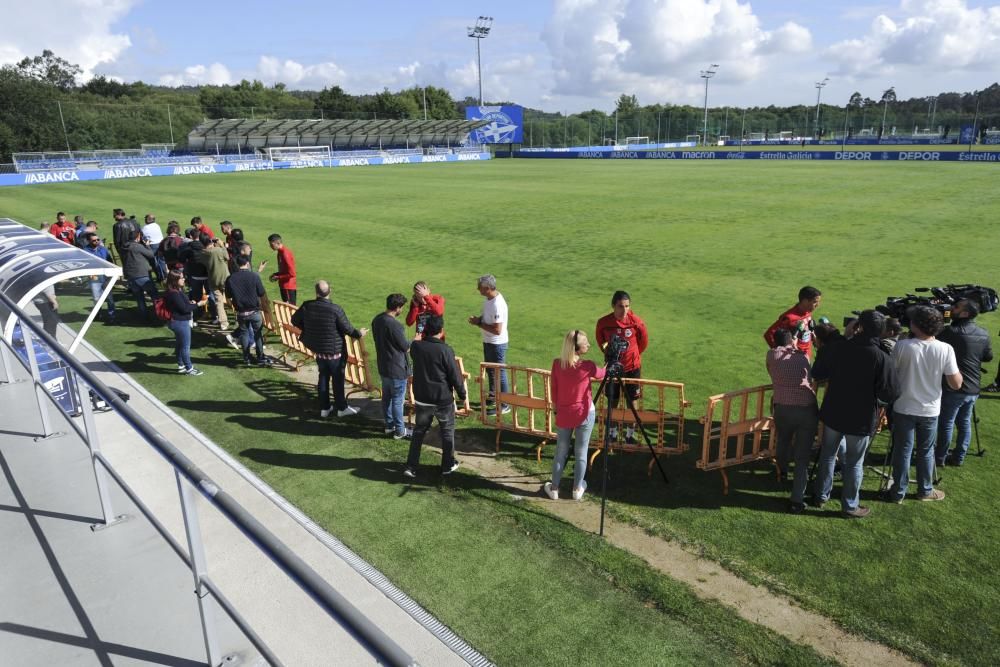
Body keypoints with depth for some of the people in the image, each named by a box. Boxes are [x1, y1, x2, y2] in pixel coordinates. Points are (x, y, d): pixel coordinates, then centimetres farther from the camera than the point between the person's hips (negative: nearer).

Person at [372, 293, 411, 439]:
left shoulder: (376, 320, 1)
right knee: (397, 400, 4)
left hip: (383, 366, 9)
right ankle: (400, 430, 15)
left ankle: (389, 424, 33)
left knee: (386, 397, 19)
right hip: (396, 368, -9)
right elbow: (406, 347, -17)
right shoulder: (394, 325, -27)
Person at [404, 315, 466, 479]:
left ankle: (411, 467, 16)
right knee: (447, 431, 15)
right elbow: (455, 376, -12)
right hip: (443, 399, -4)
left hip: (421, 398, 4)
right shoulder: (445, 350, -18)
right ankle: (448, 465, 25)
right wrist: (462, 395, 1)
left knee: (419, 431, 16)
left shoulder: (415, 346, -7)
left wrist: (425, 336, 15)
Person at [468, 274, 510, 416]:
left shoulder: (498, 305, -28)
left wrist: (479, 323, -20)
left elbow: (497, 330, -29)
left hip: (497, 344, -10)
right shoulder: (489, 299, 1)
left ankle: (504, 405, 14)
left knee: (499, 372, 1)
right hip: (488, 341, 10)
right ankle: (493, 397, 41)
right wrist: (478, 318, -3)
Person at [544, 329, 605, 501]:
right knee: (581, 453, 12)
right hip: (584, 414, -2)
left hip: (563, 414, 2)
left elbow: (553, 388, 1)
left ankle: (554, 488, 25)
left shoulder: (557, 364, -9)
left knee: (560, 452, 15)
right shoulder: (587, 366, -16)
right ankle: (577, 489, 25)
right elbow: (603, 375, 5)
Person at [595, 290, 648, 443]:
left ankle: (630, 433, 24)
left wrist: (632, 355, 8)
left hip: (632, 367, -1)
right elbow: (599, 339, 6)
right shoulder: (603, 322, -15)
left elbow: (644, 341, 2)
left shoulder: (636, 321, -16)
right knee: (612, 401, 11)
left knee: (631, 401, 8)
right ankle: (613, 431, 28)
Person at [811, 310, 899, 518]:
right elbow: (890, 394, -17)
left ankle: (821, 495, 33)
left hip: (833, 413, 3)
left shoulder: (837, 347, -12)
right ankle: (850, 506, 25)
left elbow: (817, 373, -1)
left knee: (828, 455, 20)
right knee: (854, 463, 12)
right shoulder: (882, 358, -20)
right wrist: (873, 392, 3)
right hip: (861, 419, -3)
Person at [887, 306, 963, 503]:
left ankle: (898, 492, 19)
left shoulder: (902, 346, -16)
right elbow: (956, 384, -8)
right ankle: (925, 490, 32)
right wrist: (957, 370, 9)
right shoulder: (945, 349, -12)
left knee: (902, 450, 11)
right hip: (930, 410, 1)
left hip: (903, 408, -1)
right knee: (926, 451, 18)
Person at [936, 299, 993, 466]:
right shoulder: (984, 334, 5)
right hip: (973, 389, 7)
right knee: (965, 423, 15)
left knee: (945, 423, 4)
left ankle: (940, 457, 12)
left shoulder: (951, 332, -18)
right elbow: (989, 357, 16)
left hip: (954, 388, -7)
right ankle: (958, 457, 23)